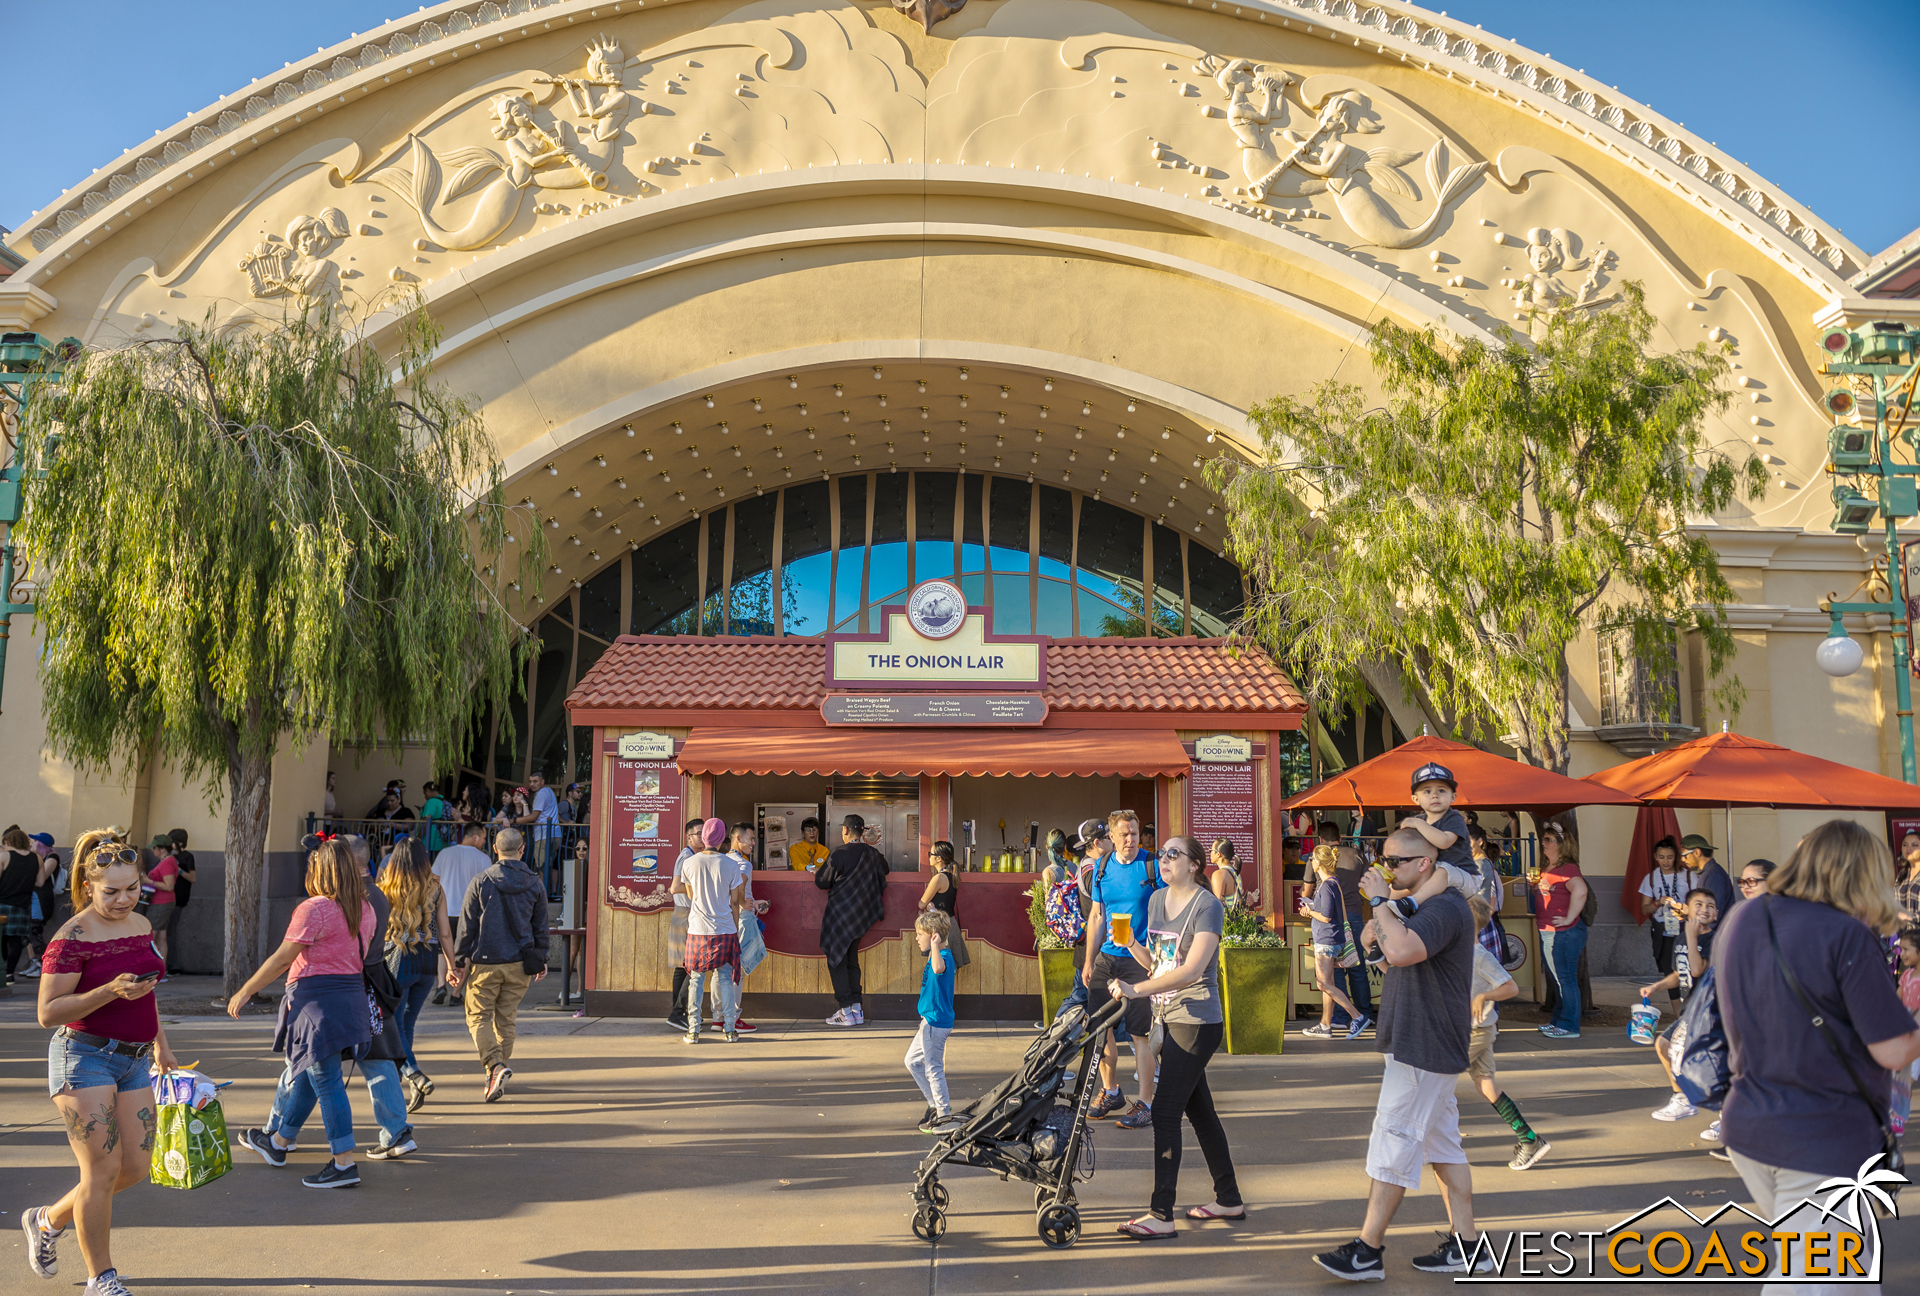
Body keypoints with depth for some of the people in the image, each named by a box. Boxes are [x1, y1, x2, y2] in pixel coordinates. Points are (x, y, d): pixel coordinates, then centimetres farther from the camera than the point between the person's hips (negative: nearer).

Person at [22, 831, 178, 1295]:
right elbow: (47, 1013, -15)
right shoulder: (73, 936, -14)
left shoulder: (141, 925, 8)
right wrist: (110, 992, -26)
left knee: (136, 1167, 7)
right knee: (102, 1170, -4)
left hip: (133, 1059, 7)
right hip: (84, 1056, -7)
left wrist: (160, 1043, 24)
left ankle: (47, 1220, 32)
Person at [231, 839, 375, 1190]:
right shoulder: (364, 909, 8)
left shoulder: (314, 909, -14)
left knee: (327, 1081, -4)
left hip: (317, 999, -8)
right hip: (351, 994, 8)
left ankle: (345, 1164, -3)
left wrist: (244, 992, -3)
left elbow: (282, 959, -12)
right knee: (301, 1071, 23)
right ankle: (276, 1141, 41)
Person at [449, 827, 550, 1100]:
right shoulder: (535, 885, 3)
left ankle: (495, 1065, -15)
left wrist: (459, 961, 4)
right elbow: (541, 927, 10)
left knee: (478, 1017, 5)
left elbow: (467, 926, -3)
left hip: (485, 962, -3)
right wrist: (541, 961, 19)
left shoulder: (480, 882, -5)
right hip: (520, 964, 3)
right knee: (506, 1019, 13)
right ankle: (496, 1076, 17)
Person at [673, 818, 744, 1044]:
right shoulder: (729, 865, -4)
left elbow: (690, 895, 12)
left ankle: (693, 1031, 6)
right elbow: (735, 902, 2)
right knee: (726, 979, 6)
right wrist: (735, 931, 12)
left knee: (696, 980, 7)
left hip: (698, 930, 1)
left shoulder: (690, 864, -2)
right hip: (725, 930, -1)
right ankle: (729, 1030, 5)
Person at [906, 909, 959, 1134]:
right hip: (930, 1020, 11)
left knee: (933, 1068, -3)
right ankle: (935, 1104, 26)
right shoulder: (936, 956, 11)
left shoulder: (944, 957, -21)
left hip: (936, 1021, -11)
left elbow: (938, 968, -46)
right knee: (912, 1061, 18)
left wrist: (935, 946, -42)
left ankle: (945, 1116, 7)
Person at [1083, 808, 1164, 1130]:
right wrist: (1089, 961, 12)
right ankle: (1110, 1091, 26)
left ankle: (1145, 1103, 4)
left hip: (1140, 959, -5)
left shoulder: (1153, 866, -4)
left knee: (1140, 1032, -4)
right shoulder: (1102, 868, 9)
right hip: (1106, 957, 5)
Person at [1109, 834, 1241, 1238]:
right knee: (1199, 1110, 15)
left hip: (1196, 1020, -8)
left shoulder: (1207, 906, -13)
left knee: (1165, 1113, -9)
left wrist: (1136, 989, -27)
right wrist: (1131, 944, -5)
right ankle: (1229, 1200, 27)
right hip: (1168, 1017, 8)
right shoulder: (1157, 899, 10)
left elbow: (1192, 970, -24)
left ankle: (1161, 1214, -4)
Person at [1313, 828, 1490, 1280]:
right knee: (1442, 1144, 14)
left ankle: (1368, 1251, 0)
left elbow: (1400, 951, -36)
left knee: (1393, 1143, -6)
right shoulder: (1417, 906, 15)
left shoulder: (1446, 908, -19)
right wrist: (1383, 905, 2)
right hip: (1422, 1046, 11)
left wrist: (1380, 899, -24)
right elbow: (1370, 939, 19)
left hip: (1425, 1051, -11)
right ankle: (1465, 1245, 20)